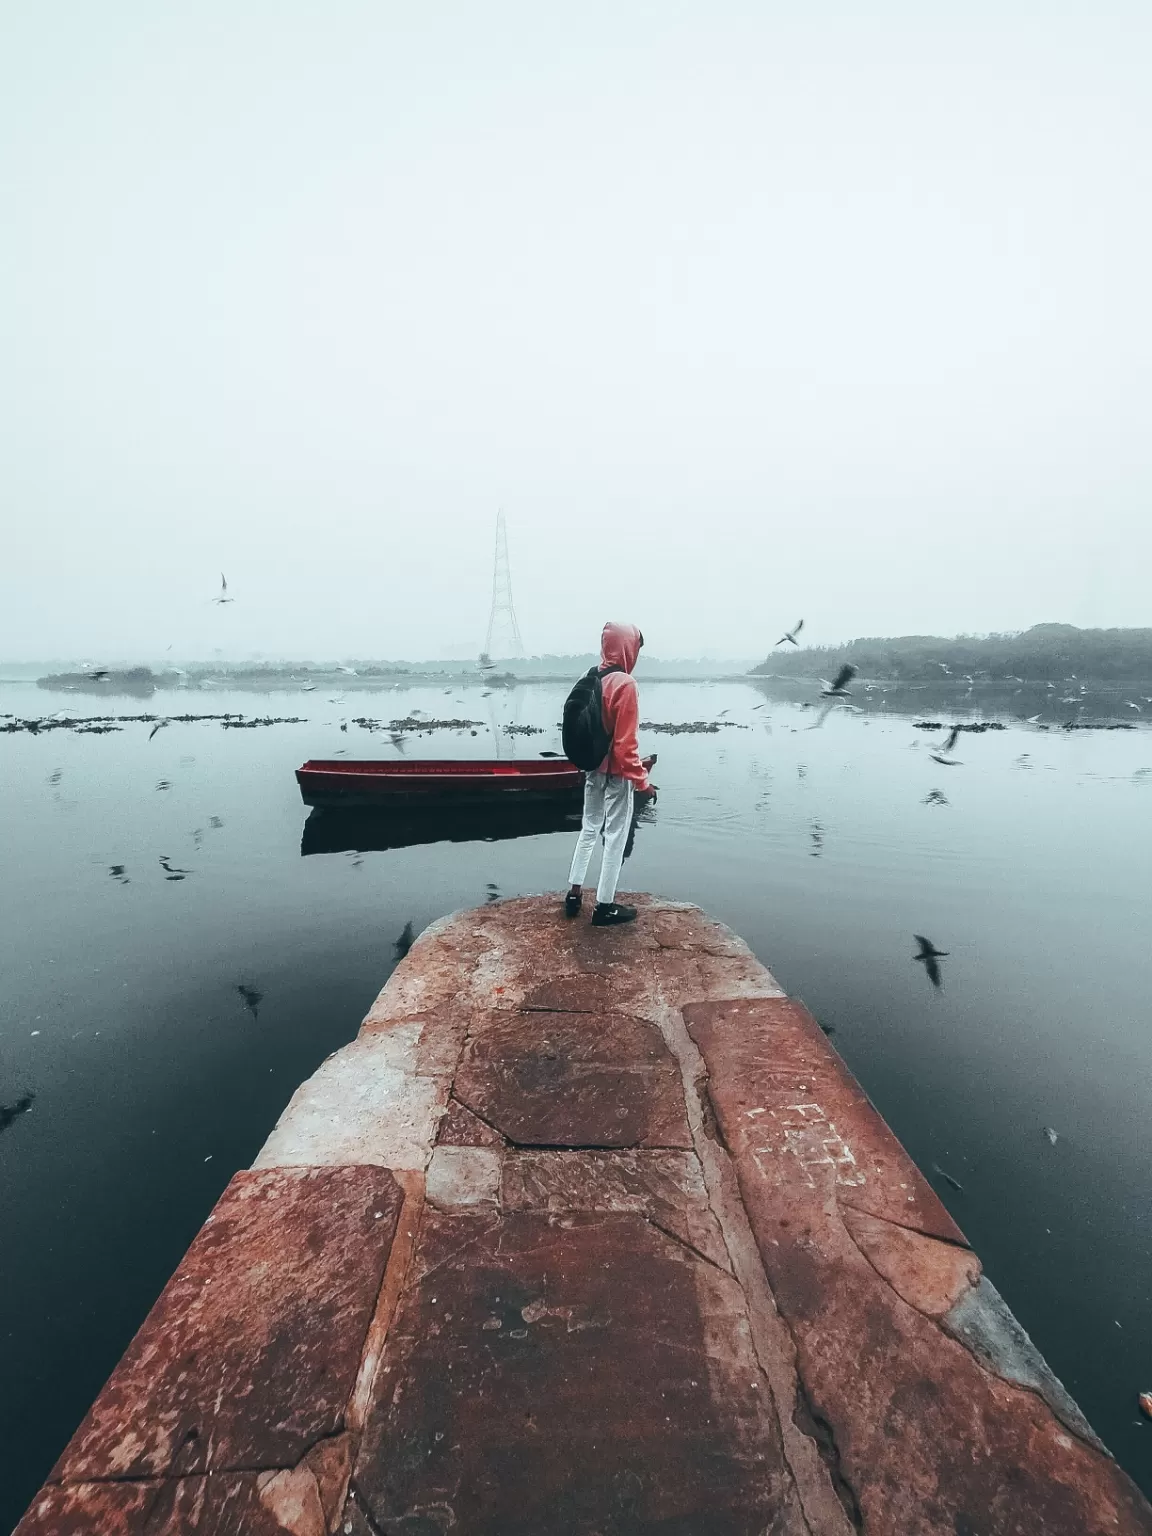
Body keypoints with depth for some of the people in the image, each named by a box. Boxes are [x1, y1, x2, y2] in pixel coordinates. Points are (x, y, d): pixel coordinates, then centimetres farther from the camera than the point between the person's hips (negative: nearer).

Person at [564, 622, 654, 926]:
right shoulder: (626, 684, -19)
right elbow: (625, 741, -22)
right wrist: (641, 780, -16)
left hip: (593, 768, 8)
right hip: (616, 773, -8)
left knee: (589, 829, 18)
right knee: (615, 836, 3)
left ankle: (574, 894, 25)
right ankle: (604, 906, 13)